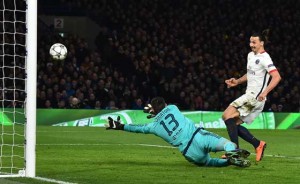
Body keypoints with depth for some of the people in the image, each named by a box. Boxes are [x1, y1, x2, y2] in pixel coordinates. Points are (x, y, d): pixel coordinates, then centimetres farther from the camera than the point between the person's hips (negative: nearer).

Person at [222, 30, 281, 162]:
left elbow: (277, 77, -21)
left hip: (255, 96, -10)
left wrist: (265, 92, -32)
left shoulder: (264, 58, -12)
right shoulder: (251, 55, 16)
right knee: (234, 124, 7)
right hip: (249, 95, 10)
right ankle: (258, 144, 12)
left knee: (227, 116, -19)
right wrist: (237, 82, 15)